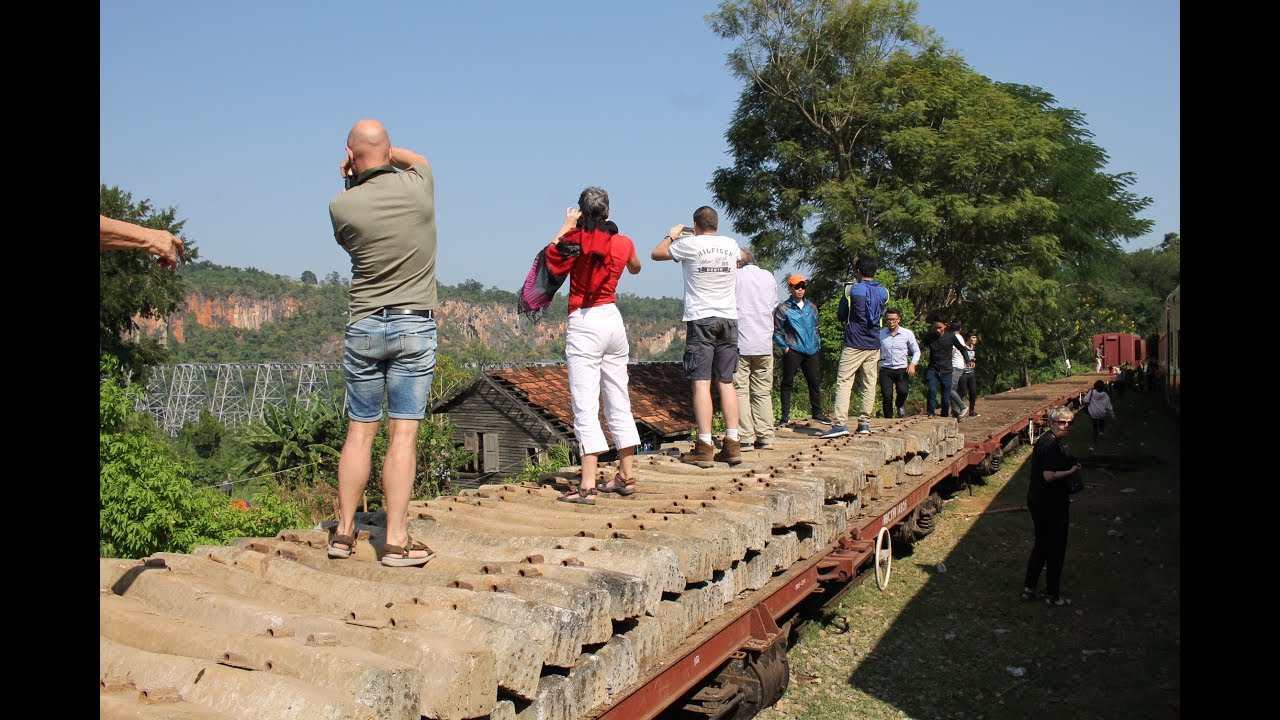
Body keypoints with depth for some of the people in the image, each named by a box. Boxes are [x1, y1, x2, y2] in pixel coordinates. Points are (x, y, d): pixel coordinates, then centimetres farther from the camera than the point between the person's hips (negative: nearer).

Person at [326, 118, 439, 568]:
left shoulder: (342, 206, -6)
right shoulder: (418, 185, -3)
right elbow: (416, 158, 22)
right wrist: (385, 153, 15)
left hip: (363, 326, 1)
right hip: (415, 325, -1)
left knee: (360, 430, 10)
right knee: (403, 433, -2)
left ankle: (344, 531, 17)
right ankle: (396, 542, -1)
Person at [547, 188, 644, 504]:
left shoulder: (576, 239, -8)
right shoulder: (623, 242, 6)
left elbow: (550, 260, 6)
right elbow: (635, 268, 27)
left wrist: (565, 227, 9)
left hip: (583, 324, -5)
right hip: (613, 319, 5)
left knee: (585, 406, -8)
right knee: (619, 401, 14)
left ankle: (588, 485, -13)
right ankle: (627, 476, 22)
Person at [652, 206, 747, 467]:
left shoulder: (690, 244, -5)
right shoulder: (731, 244, 7)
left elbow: (656, 254, 10)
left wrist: (671, 235, 28)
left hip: (700, 320, -4)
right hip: (729, 319, 4)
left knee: (701, 382, -6)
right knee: (726, 382, 7)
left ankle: (704, 447, -11)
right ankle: (732, 444, 4)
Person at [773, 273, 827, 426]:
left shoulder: (811, 307, 12)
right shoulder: (783, 308, -3)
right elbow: (776, 331, -2)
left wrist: (817, 343, 13)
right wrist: (785, 347, -7)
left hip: (811, 351, 5)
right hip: (793, 352, -5)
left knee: (814, 382, 9)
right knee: (787, 383, 0)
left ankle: (817, 412, 20)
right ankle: (785, 415, 6)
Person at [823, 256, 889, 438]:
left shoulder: (851, 290, -8)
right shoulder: (883, 293, 6)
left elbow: (840, 315, 2)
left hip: (854, 344, -4)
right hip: (874, 345, 5)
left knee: (844, 382, -5)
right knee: (869, 384, 9)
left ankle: (840, 423, -15)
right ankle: (865, 423, 10)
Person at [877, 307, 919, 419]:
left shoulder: (907, 333, 3)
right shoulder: (880, 334, 4)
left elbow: (916, 351, 10)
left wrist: (913, 364, -7)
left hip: (902, 369, -1)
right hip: (885, 369, 1)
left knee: (903, 391, -23)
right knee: (886, 396, -9)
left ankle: (900, 405, 12)